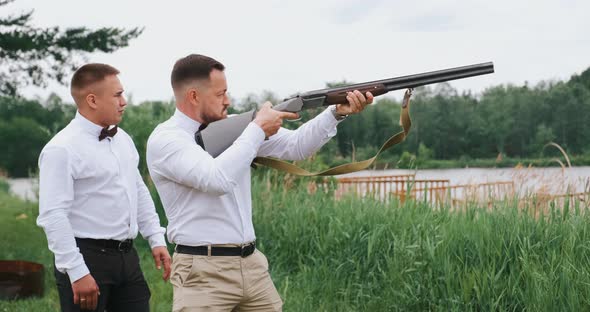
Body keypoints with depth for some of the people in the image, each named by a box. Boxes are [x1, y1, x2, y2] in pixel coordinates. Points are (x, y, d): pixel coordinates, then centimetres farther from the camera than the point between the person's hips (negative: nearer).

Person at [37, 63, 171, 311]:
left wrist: (157, 240, 14)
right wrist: (77, 272, -22)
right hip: (87, 259, -8)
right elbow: (53, 216, -19)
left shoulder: (122, 139, 12)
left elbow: (140, 193, 21)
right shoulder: (62, 149, -14)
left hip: (127, 257, 8)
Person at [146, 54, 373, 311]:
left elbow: (295, 146, 12)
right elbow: (217, 179, -25)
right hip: (203, 273, -7)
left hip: (252, 264, 7)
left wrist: (337, 112, -1)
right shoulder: (164, 140, -10)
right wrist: (258, 128, -15)